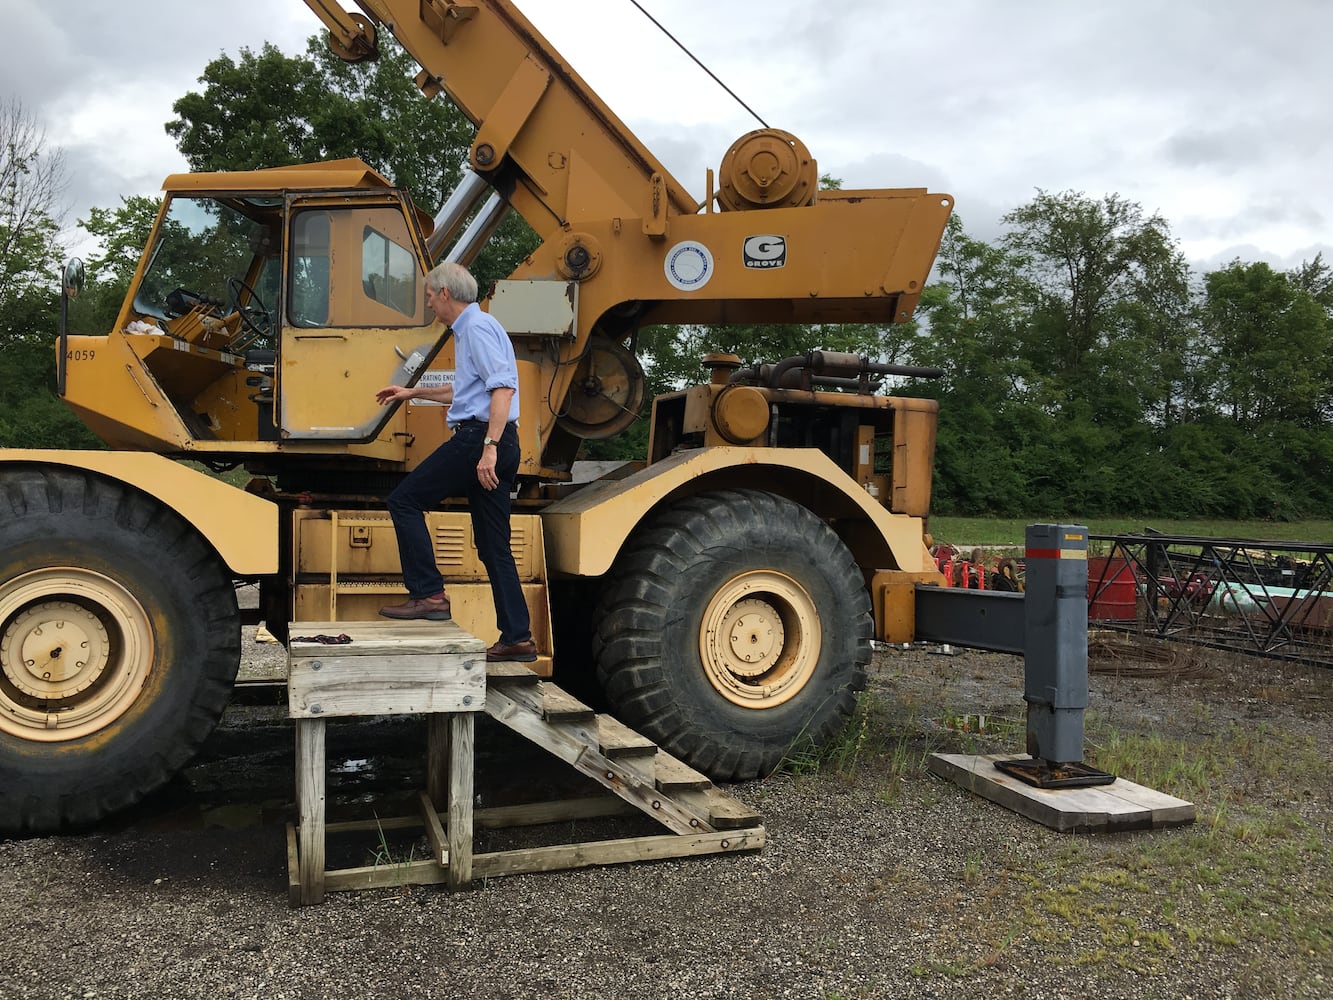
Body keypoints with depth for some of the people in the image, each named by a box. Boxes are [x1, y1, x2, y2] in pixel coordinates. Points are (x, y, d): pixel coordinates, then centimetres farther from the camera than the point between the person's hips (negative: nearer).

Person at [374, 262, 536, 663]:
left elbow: (503, 387, -21)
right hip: (495, 443, 10)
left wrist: (489, 447, -28)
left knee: (405, 500, -1)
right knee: (494, 546, 9)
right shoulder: (469, 329, 25)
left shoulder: (477, 327, -8)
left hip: (478, 436, -10)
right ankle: (517, 637, 10)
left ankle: (428, 594, -3)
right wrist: (413, 392, 46)